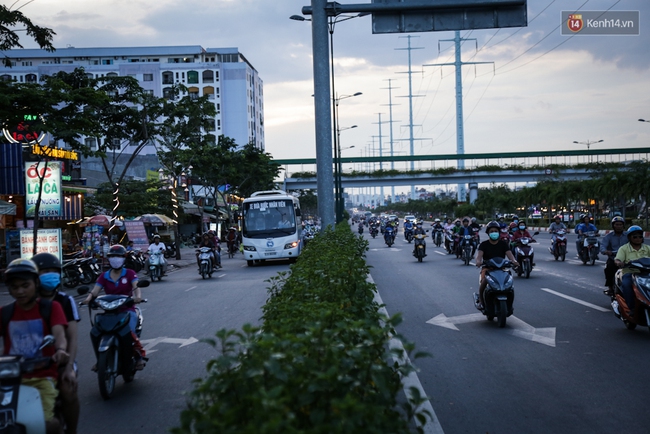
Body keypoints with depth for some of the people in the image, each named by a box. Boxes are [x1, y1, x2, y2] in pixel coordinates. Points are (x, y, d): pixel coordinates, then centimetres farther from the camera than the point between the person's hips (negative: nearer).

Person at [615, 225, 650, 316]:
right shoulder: (623, 248, 6)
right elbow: (618, 260, -8)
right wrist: (619, 262, -33)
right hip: (629, 273, -2)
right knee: (626, 284, -35)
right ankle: (632, 308, -28)